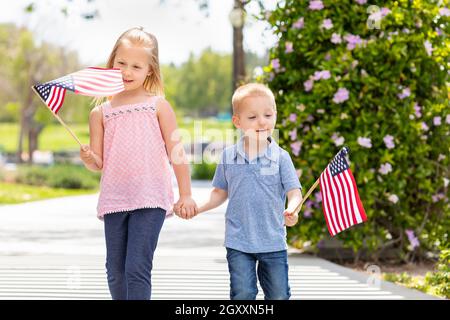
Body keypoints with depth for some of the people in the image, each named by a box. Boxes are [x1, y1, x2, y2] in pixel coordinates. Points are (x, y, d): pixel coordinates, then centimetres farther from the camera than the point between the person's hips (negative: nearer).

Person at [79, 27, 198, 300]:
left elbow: (176, 152, 5)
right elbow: (99, 163, 10)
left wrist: (186, 195, 2)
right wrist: (89, 159, -13)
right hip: (114, 200, 4)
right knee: (116, 273, 9)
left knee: (137, 270, -12)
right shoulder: (101, 113, 11)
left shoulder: (158, 106, 4)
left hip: (150, 200, -4)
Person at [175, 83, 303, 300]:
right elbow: (221, 192, 14)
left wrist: (291, 210, -33)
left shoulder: (281, 157, -4)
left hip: (273, 243, 0)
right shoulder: (228, 156, 3)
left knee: (279, 296, 8)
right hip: (239, 243, 1)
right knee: (242, 294, -3)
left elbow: (294, 192, -11)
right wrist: (196, 207, 1)